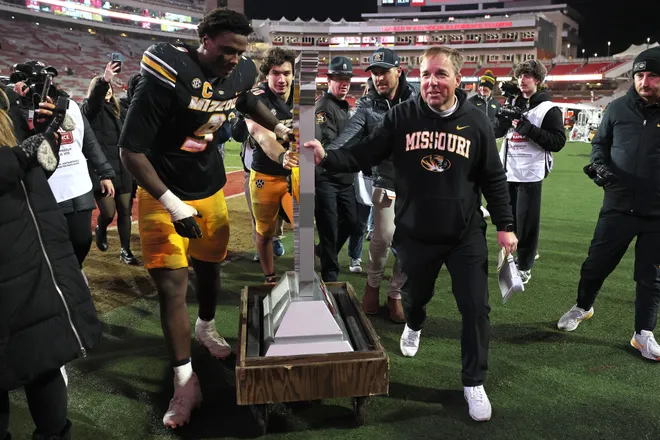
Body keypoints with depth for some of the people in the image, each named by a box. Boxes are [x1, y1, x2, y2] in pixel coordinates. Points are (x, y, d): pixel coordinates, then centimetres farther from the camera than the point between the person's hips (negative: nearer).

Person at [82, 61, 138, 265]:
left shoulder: (116, 109, 16)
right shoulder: (89, 109, -4)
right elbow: (94, 99, -26)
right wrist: (103, 80, -42)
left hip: (122, 169, 6)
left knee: (124, 211, 6)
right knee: (108, 213, -6)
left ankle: (125, 251, 17)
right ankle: (100, 231, 29)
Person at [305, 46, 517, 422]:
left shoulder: (476, 122, -6)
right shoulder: (401, 116, -8)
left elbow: (494, 179, 1)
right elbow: (364, 155, -8)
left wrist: (505, 225, 0)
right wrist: (326, 157, -25)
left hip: (466, 235, 0)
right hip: (415, 233, 1)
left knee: (476, 309, 1)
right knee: (415, 296, 21)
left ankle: (474, 383, 22)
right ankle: (414, 325, 59)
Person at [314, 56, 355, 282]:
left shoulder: (346, 107, 17)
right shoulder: (323, 106, -12)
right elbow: (325, 141, -25)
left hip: (345, 177, 9)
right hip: (326, 177, -8)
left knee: (350, 220, 17)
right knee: (329, 227, 0)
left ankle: (324, 251, 39)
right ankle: (330, 275, 14)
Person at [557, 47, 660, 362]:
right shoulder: (618, 108, 0)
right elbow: (600, 142, 12)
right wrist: (599, 164, -8)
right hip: (618, 205, 1)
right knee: (597, 263, 9)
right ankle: (582, 307, 36)